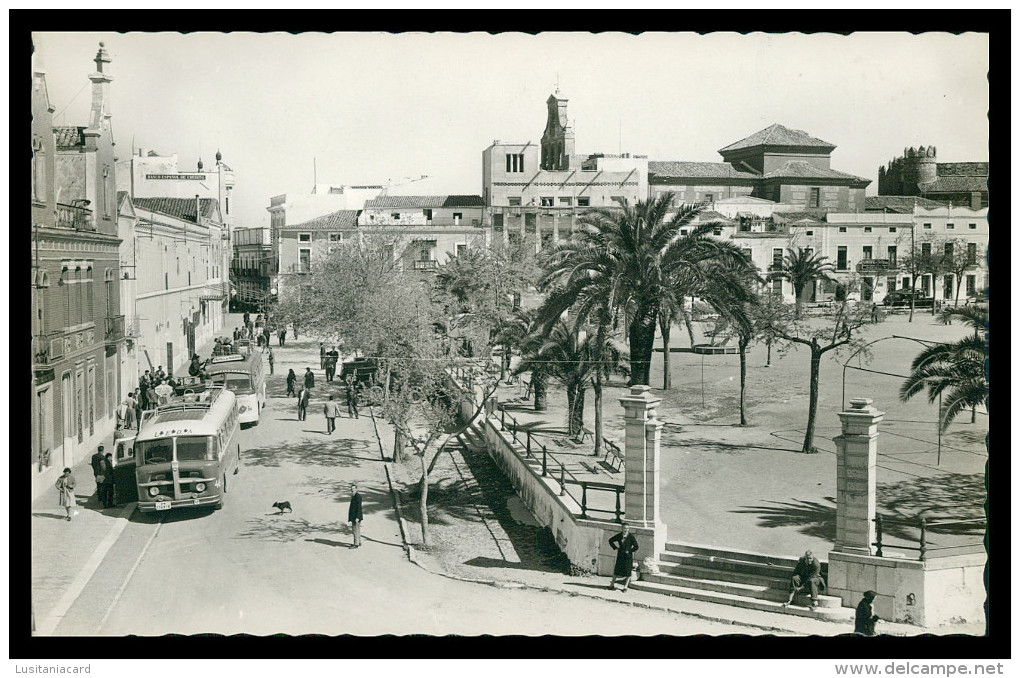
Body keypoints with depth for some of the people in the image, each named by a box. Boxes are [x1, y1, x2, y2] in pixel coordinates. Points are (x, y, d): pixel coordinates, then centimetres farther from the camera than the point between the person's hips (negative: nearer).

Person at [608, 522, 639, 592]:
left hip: (628, 556, -3)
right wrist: (615, 548, 5)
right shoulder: (619, 535, 1)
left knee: (628, 572, 2)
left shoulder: (631, 537, -9)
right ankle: (612, 585, 19)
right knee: (617, 570, 9)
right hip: (620, 556, 3)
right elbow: (611, 540, 14)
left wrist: (629, 551, -11)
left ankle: (625, 587, 12)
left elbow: (636, 546, -8)